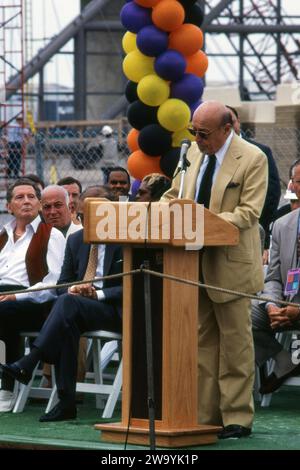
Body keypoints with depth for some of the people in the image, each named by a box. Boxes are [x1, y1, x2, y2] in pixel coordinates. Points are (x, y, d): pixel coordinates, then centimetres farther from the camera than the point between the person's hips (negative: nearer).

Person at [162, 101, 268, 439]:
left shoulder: (252, 159, -11)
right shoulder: (194, 151, 10)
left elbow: (249, 213, -16)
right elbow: (175, 195, 18)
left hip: (230, 264, -6)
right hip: (194, 262, 6)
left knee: (235, 342, 1)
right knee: (202, 341, 9)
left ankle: (236, 418, 6)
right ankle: (204, 415, 13)